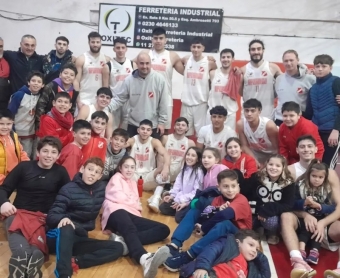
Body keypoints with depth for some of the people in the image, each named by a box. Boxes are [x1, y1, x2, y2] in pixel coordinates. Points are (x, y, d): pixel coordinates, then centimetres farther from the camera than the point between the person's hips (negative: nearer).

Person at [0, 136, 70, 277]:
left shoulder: (60, 172, 10)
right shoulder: (24, 167, 8)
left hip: (45, 218, 1)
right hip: (18, 214, 0)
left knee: (35, 253, -33)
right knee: (21, 252, -32)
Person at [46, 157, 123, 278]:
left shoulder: (101, 188, 5)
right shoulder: (69, 189, -9)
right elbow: (51, 216, -16)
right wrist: (62, 218, -38)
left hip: (79, 239, 6)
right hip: (60, 238, -5)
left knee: (118, 248, -14)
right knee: (67, 228, -41)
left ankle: (74, 261, -31)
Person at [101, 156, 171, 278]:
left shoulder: (133, 182, 34)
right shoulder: (116, 178, 15)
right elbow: (118, 197, -2)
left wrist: (137, 206, 5)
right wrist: (135, 204, 9)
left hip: (131, 214, 7)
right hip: (117, 211, -7)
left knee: (164, 229, -12)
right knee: (130, 229, -41)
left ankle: (123, 241, -37)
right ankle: (145, 259, -75)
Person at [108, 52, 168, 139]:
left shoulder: (159, 79, -8)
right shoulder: (129, 80, -5)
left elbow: (163, 103, -5)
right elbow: (119, 99, -1)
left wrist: (162, 122, -4)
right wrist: (107, 107, -19)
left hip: (153, 126, -1)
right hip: (133, 125, 1)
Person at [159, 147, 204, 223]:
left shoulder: (198, 172, -15)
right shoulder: (184, 169, 8)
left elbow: (197, 191, -17)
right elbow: (178, 184, 9)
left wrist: (185, 201, -20)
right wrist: (172, 195, -3)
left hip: (191, 201, -7)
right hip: (179, 198, 7)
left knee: (179, 217, -22)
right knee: (162, 208, 0)